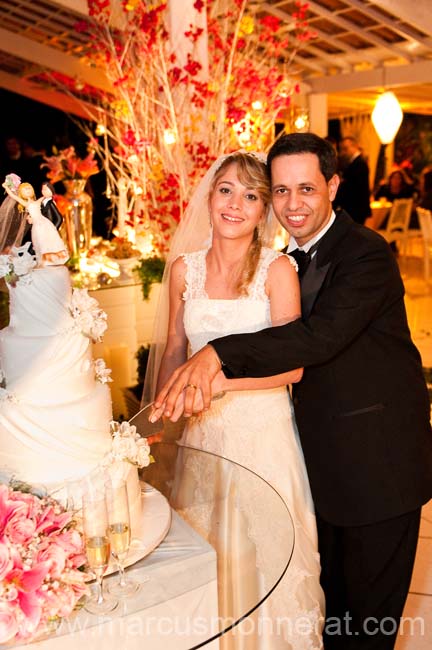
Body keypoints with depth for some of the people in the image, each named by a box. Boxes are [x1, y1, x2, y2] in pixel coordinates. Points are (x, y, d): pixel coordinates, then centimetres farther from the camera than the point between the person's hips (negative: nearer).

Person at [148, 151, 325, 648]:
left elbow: (293, 365, -14)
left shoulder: (278, 269, -9)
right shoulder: (184, 268, 2)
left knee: (267, 550, 11)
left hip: (263, 428, -3)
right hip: (202, 429, 3)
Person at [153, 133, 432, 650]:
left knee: (370, 604, 12)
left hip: (378, 460, -7)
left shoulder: (367, 253, -19)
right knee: (332, 587, 24)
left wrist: (219, 353, -44)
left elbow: (321, 334, -35)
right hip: (326, 458, 7)